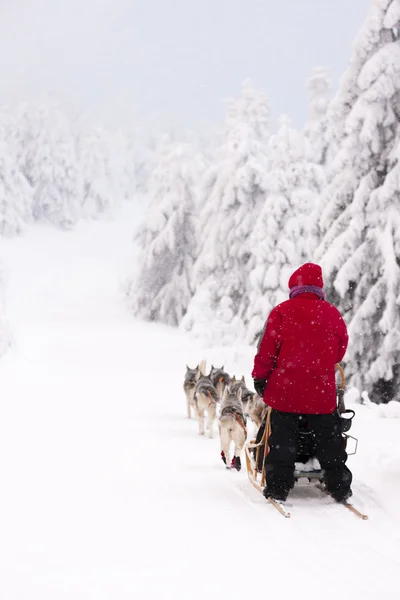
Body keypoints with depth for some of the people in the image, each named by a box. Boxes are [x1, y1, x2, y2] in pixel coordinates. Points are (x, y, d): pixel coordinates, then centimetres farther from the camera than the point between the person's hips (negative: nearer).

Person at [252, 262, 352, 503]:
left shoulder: (282, 311, -5)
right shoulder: (332, 313, 2)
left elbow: (268, 348, -5)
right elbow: (341, 348, 13)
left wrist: (260, 376, 6)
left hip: (286, 388, -2)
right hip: (322, 390, 2)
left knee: (283, 440, 6)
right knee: (329, 440, 11)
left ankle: (278, 487, 4)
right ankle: (339, 487, 12)